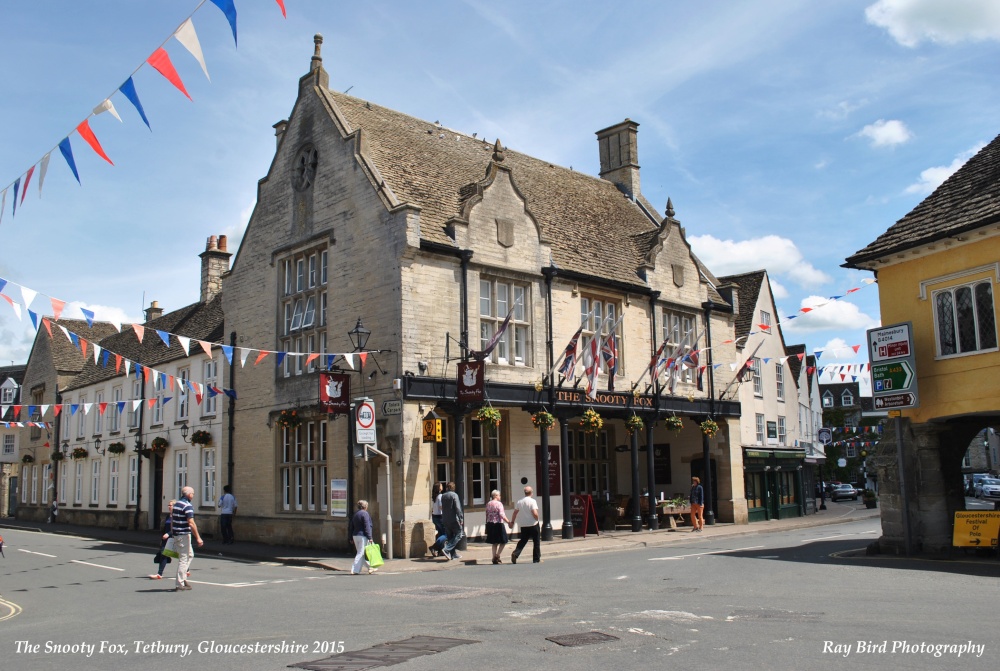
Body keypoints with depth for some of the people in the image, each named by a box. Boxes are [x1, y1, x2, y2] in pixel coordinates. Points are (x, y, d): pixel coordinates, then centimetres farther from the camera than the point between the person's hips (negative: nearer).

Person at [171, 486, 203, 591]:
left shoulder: (176, 504, 13)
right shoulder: (187, 506, -15)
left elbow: (172, 520, 18)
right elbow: (191, 523, -21)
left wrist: (172, 533, 25)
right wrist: (198, 538, -18)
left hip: (176, 534, 9)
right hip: (184, 535, -9)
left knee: (190, 555, 19)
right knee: (184, 559, -2)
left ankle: (183, 578, 18)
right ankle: (180, 584, 1)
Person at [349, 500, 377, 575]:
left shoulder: (355, 514, 14)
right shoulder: (365, 513, -10)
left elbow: (351, 527, 16)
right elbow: (367, 527, -16)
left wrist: (351, 537, 20)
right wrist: (370, 537, -16)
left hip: (355, 536, 9)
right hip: (362, 536, -9)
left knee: (362, 553, 14)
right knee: (361, 553, -5)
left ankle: (370, 568, 23)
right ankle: (354, 570, -9)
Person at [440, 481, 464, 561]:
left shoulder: (443, 496, 8)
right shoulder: (454, 495, -11)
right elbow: (458, 508, -16)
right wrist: (461, 518, -14)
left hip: (445, 520, 7)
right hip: (454, 519, -7)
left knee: (450, 537, 13)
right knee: (458, 534, 1)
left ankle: (453, 554, 16)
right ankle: (447, 549, -14)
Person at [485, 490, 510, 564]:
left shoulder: (488, 504, 8)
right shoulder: (499, 504, -11)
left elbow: (487, 515, 12)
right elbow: (502, 515, -20)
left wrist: (487, 524, 18)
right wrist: (508, 521, -20)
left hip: (490, 524, 7)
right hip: (498, 524, -7)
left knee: (494, 543, 14)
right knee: (503, 541, 5)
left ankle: (494, 558, 12)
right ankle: (497, 556, -3)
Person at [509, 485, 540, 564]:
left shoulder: (519, 502, 4)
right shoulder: (532, 501, -12)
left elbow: (515, 513, 11)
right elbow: (535, 513, -20)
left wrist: (512, 522, 23)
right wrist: (537, 519, -1)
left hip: (523, 525, 5)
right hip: (533, 525, -5)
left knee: (523, 541, 14)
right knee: (536, 542, 8)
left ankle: (515, 553, -7)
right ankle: (536, 559, 11)